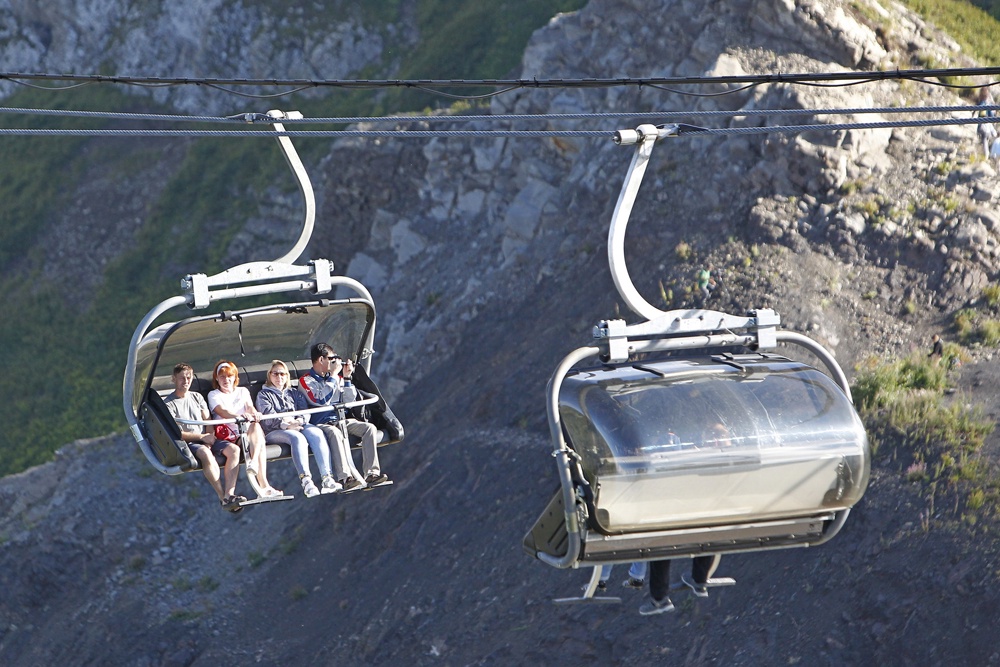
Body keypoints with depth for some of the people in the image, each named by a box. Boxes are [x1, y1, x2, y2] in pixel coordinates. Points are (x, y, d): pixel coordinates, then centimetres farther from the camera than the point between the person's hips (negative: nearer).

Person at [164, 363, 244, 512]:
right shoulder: (169, 403, 0)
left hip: (204, 440, 6)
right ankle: (222, 497, -39)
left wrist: (209, 438, -6)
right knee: (205, 453, -38)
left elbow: (208, 421, 16)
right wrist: (201, 437, -14)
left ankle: (230, 494, -33)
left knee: (234, 449, -20)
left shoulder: (197, 397, 19)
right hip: (186, 443, -6)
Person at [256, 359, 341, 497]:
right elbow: (268, 416, -3)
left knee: (317, 434, -29)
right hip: (273, 432, -4)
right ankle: (305, 481, -53)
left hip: (298, 426, 4)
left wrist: (298, 421, -11)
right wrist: (286, 425, -19)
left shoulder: (293, 393, 30)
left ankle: (327, 477, -42)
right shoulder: (263, 395, 15)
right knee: (298, 438, -37)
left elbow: (305, 411, 14)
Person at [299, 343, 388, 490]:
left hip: (340, 420, 6)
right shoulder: (305, 381, 0)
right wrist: (333, 375, -11)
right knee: (335, 433, -39)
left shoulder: (336, 378, 18)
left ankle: (372, 474, -26)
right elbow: (321, 400, -17)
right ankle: (346, 478, -51)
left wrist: (346, 377, 6)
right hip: (320, 424, -6)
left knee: (370, 428, -17)